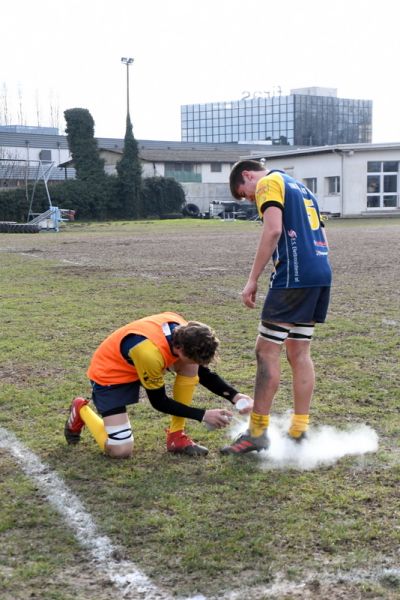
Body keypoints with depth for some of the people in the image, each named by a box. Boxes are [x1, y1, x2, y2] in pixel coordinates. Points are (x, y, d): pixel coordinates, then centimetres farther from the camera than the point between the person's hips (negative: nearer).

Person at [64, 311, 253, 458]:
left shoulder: (186, 332, -19)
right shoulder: (150, 352, -40)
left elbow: (204, 374, -1)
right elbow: (159, 402, -23)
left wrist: (235, 396, -14)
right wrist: (203, 415, -21)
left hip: (142, 365, 7)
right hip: (109, 374, -7)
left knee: (190, 367, -17)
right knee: (121, 450, -15)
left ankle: (176, 436, -4)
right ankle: (81, 410, 12)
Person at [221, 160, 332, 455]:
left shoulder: (268, 183, -1)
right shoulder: (301, 187, 26)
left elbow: (273, 230, -17)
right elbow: (321, 238, 23)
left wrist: (253, 280, -14)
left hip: (294, 276, -9)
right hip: (322, 274, 9)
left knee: (267, 350, -4)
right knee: (299, 352, 12)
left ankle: (258, 433, -1)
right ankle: (299, 431, 14)